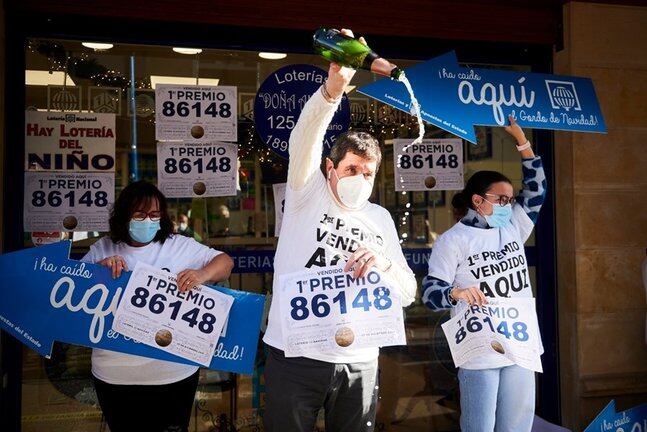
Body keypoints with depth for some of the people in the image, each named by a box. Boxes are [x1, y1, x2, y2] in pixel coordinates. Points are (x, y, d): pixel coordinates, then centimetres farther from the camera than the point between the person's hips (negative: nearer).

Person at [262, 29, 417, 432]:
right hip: (295, 355, -3)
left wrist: (384, 262, -12)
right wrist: (333, 88, -36)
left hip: (359, 362, 3)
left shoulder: (381, 219, 9)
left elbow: (408, 293, 8)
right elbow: (305, 138, -20)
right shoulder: (308, 194, 0)